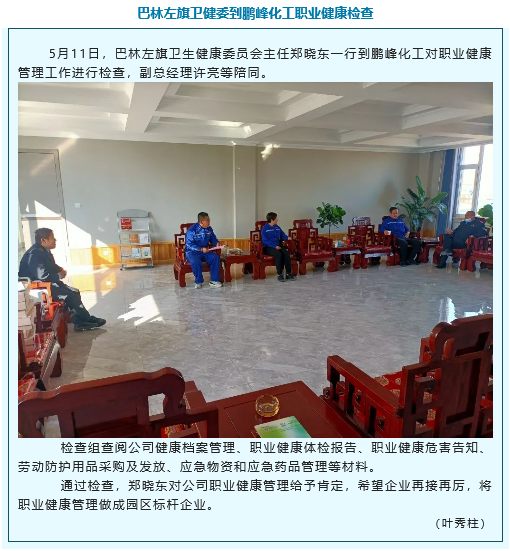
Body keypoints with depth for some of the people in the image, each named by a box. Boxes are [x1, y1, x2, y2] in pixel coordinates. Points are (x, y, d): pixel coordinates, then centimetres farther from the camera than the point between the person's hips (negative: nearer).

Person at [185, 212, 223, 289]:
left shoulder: (209, 229, 4)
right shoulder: (191, 230, -14)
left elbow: (213, 239, 17)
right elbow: (189, 245, -18)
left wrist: (217, 243, -8)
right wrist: (201, 249, -27)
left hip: (205, 251, 5)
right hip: (192, 252, -5)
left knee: (215, 257, -22)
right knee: (196, 262, -37)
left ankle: (214, 281, -14)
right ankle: (198, 282, -14)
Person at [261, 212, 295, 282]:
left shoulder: (277, 227, 14)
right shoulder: (265, 229, -5)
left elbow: (283, 235, 21)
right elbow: (265, 241, -12)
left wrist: (287, 238, -2)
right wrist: (275, 246, -21)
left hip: (278, 245, 6)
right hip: (268, 247, -5)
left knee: (287, 253, -24)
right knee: (278, 254, -34)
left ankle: (288, 273, -19)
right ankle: (279, 274, -26)